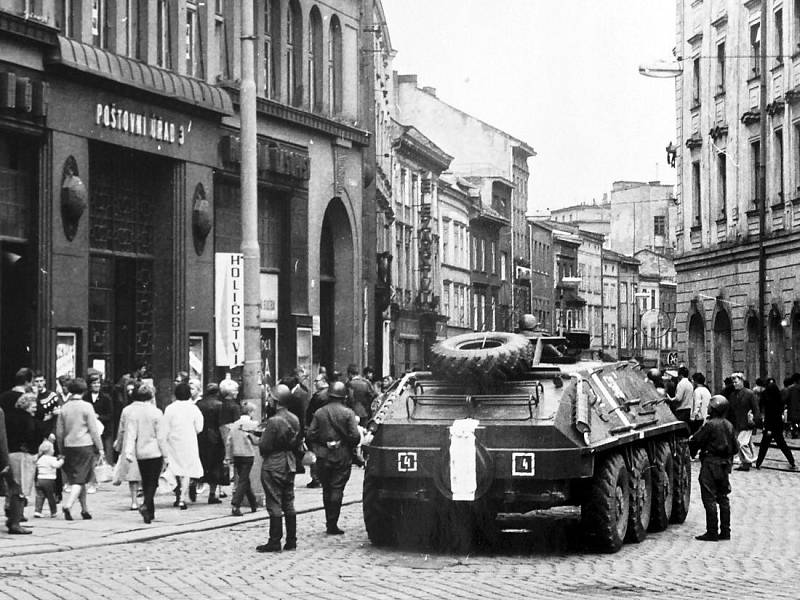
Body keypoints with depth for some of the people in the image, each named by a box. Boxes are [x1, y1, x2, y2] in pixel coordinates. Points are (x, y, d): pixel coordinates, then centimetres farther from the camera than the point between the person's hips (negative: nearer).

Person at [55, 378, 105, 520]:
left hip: (69, 446, 4)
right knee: (80, 479, -4)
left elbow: (59, 432, 9)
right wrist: (100, 448, -1)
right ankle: (68, 504, -21)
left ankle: (85, 509, 18)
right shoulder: (86, 407, -7)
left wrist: (62, 450, 19)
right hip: (85, 446, -4)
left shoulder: (64, 408, 4)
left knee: (78, 479, 13)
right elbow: (94, 430, -7)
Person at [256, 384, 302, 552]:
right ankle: (291, 541, 14)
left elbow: (264, 446, -18)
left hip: (273, 467, -7)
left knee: (274, 505, -2)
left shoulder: (274, 421, -19)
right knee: (289, 504, 11)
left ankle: (275, 542, 1)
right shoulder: (294, 419, 4)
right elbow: (297, 443, 10)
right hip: (290, 465, 7)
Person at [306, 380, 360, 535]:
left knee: (327, 489, 14)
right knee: (337, 489, 0)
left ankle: (330, 522, 19)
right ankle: (332, 524, -4)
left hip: (323, 457, 2)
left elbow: (310, 435, -3)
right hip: (342, 457, -2)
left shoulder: (319, 413, 0)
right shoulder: (348, 413, -7)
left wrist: (318, 448, 13)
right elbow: (355, 436, -12)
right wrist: (350, 446, 8)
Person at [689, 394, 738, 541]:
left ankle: (712, 532, -4)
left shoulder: (710, 425, -15)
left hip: (711, 464, -7)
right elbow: (735, 447, 12)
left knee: (709, 499, -3)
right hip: (725, 465, 7)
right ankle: (725, 531, 15)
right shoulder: (729, 425, 6)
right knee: (723, 498, 13)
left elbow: (695, 441, -12)